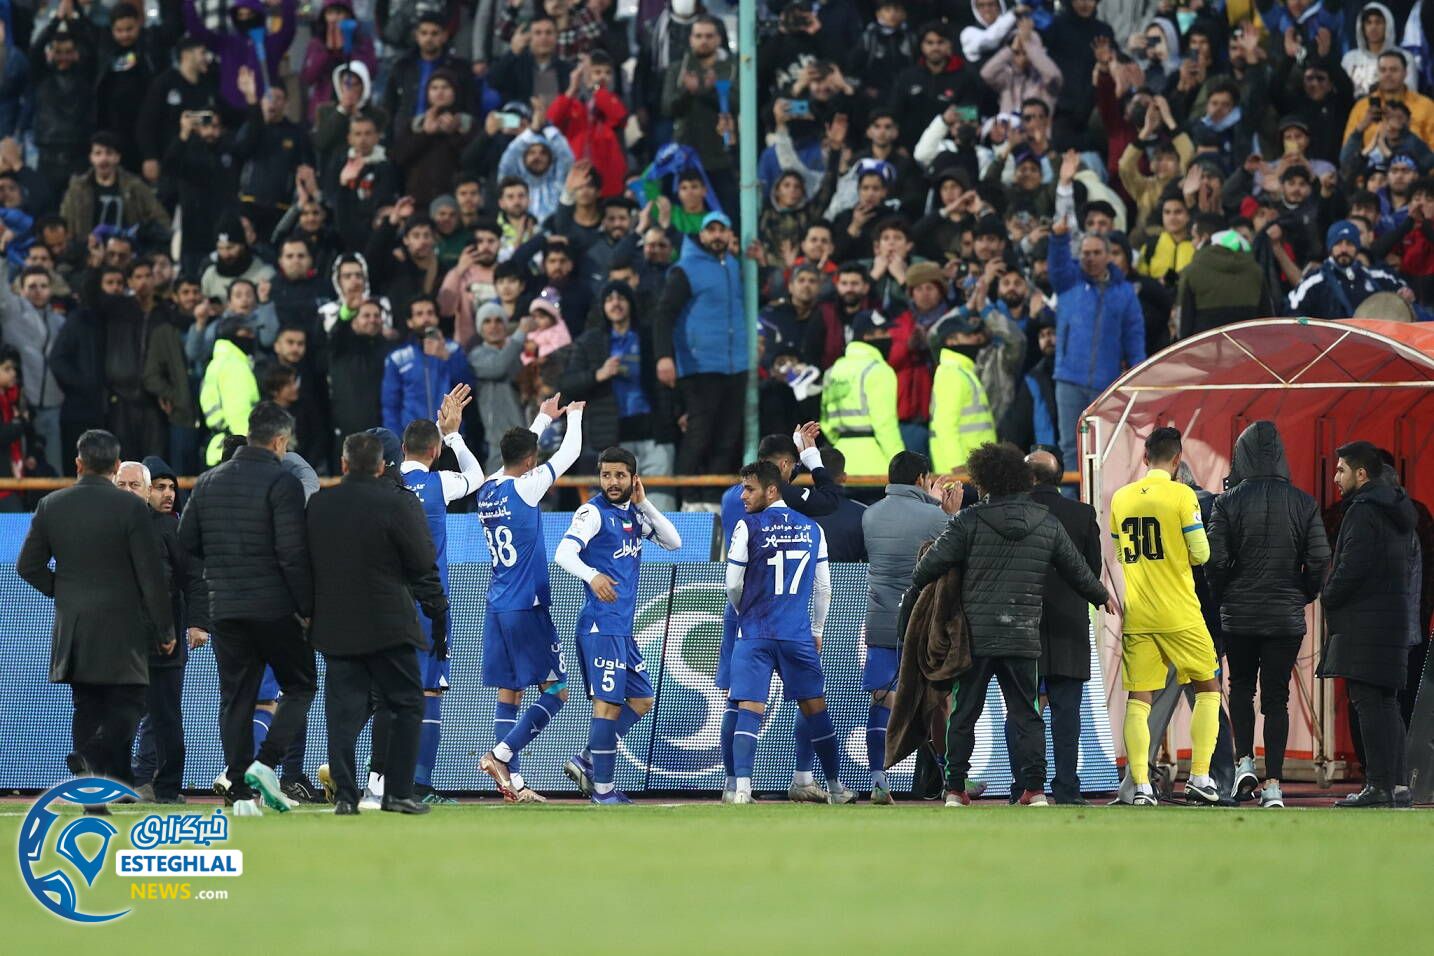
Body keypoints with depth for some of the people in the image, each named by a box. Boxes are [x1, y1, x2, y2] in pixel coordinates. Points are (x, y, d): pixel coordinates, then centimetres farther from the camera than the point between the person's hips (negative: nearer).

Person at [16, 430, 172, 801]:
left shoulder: (51, 506, 1)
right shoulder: (131, 507, -10)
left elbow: (28, 566, 5)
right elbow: (151, 574, -9)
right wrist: (165, 630, -1)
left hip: (72, 629, 4)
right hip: (121, 627, -4)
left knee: (88, 708, 10)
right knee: (127, 704, -1)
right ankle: (93, 758, -26)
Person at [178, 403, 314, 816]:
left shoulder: (209, 482, 8)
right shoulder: (282, 482, -10)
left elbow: (187, 542, 10)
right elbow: (292, 552, -15)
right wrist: (306, 606, -7)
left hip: (224, 607, 5)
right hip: (274, 607, -5)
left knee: (236, 699, 8)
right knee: (299, 685, 10)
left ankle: (240, 792, 3)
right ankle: (265, 763, -8)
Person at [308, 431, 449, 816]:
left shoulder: (318, 505, 4)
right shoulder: (400, 505, -9)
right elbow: (423, 568, -6)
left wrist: (310, 613, 20)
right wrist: (439, 620, 3)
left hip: (334, 628, 4)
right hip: (388, 626, -4)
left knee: (344, 712, 6)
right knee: (406, 706, 7)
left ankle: (344, 794, -1)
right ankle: (398, 792, 1)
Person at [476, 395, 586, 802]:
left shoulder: (488, 490, 7)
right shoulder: (524, 488, -12)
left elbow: (519, 451, 27)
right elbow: (569, 453, -2)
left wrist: (544, 418, 37)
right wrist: (574, 416, 17)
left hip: (496, 606, 7)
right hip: (527, 607, -7)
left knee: (509, 692, 8)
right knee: (556, 690, 0)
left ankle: (512, 781, 5)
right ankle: (501, 754, -12)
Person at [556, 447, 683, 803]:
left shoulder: (633, 513, 14)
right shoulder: (594, 512, -8)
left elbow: (673, 542, 9)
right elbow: (564, 553, -20)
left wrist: (644, 504, 0)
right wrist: (592, 575, -39)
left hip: (623, 626, 9)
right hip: (601, 624, -9)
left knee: (642, 700, 12)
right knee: (608, 703, -8)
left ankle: (586, 762, 16)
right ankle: (602, 787, -3)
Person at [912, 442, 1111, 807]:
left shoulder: (969, 520, -7)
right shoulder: (1047, 522, 3)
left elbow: (933, 562, -6)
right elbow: (1077, 569, 11)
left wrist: (911, 596, 14)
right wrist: (1102, 597, 30)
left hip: (974, 636, -2)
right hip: (1023, 637, 2)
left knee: (964, 713, 7)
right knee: (1025, 714, 8)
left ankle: (955, 789, 6)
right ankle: (1034, 788, 0)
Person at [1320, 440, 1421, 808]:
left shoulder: (1363, 512, -13)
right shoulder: (1399, 512, 17)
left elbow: (1351, 568, -19)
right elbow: (1413, 564, 21)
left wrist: (1327, 598, -4)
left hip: (1365, 622, -10)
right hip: (1398, 619, 10)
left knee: (1368, 701, -10)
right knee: (1387, 703, 12)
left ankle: (1379, 785, -15)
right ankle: (1396, 783, 12)